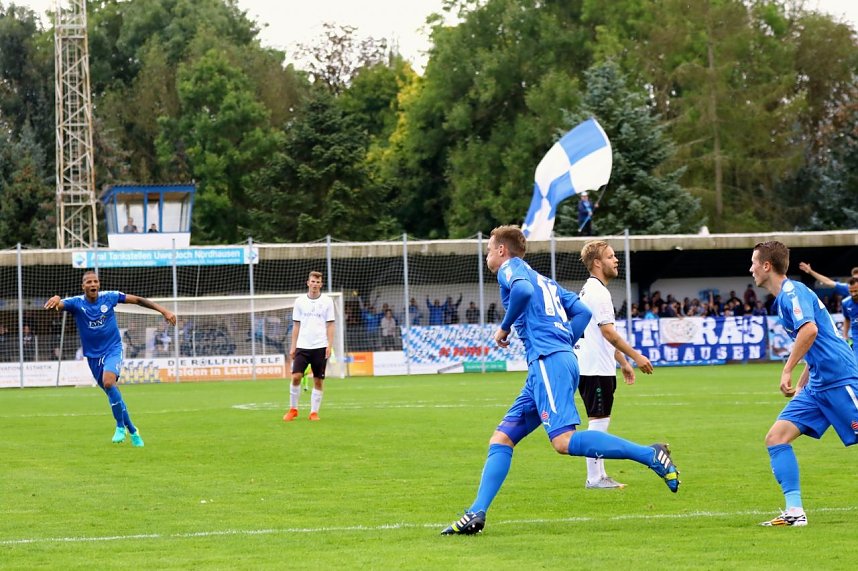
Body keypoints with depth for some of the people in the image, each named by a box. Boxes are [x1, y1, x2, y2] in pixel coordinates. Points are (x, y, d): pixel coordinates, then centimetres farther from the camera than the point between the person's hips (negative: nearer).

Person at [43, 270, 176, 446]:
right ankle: (131, 430, 23)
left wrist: (163, 310, -3)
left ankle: (121, 426, -16)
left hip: (113, 349, -2)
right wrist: (56, 300, -54)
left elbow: (137, 300, 0)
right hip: (93, 355, 2)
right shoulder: (77, 303, -9)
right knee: (114, 395, 7)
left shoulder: (109, 297, -8)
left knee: (108, 382, -28)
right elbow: (60, 304, -28)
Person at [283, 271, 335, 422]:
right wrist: (293, 346, 4)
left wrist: (330, 345, -7)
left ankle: (314, 412, 7)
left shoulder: (327, 301, 3)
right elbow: (296, 325, 10)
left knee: (318, 381, 0)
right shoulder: (300, 301, 7)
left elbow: (330, 325, 3)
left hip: (320, 347, -1)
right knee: (296, 377, -9)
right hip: (302, 346, 1)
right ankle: (293, 409, 3)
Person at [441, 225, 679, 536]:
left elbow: (523, 290, -19)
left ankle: (651, 455, -25)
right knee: (501, 439, 8)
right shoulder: (545, 281, 29)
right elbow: (582, 312, 24)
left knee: (564, 441, -22)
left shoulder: (511, 268, 4)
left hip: (547, 361, -10)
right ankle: (476, 514, 1)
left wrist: (505, 327, -6)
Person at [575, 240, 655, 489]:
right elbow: (608, 331, -20)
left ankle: (599, 475, 18)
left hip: (590, 367, 11)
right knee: (598, 421, -7)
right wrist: (636, 356, -16)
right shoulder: (597, 292, -14)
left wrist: (623, 363, 27)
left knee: (600, 422, 14)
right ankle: (594, 478, -6)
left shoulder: (590, 290, 20)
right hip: (596, 368, -11)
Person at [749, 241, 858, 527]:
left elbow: (810, 330, -29)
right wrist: (800, 386, 26)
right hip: (817, 386, 10)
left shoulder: (793, 291, -11)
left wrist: (787, 371, -25)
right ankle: (794, 511, -7)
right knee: (776, 437, -2)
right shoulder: (782, 299, 19)